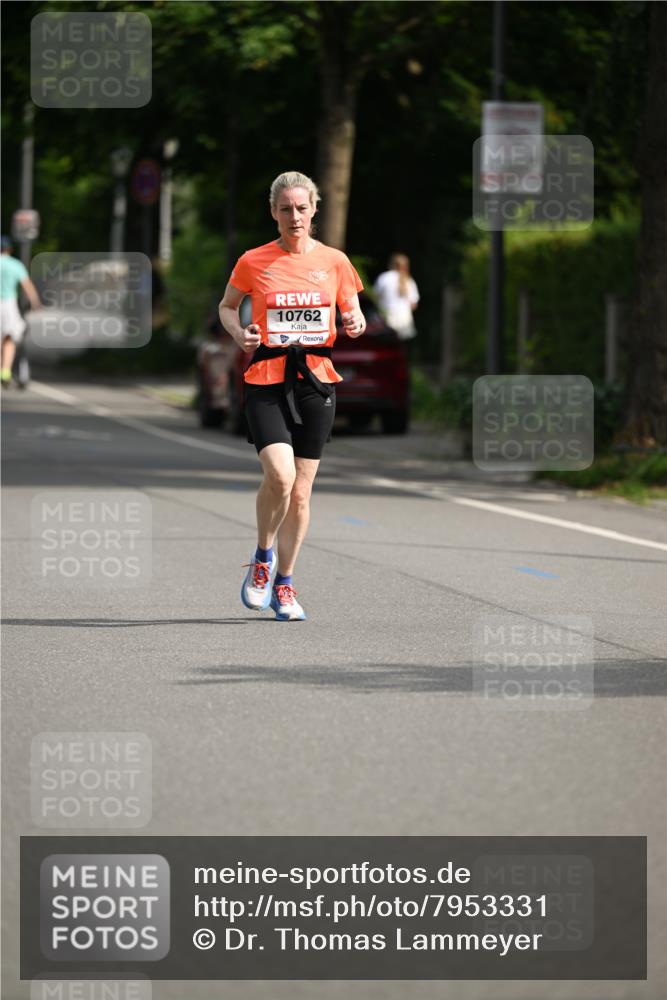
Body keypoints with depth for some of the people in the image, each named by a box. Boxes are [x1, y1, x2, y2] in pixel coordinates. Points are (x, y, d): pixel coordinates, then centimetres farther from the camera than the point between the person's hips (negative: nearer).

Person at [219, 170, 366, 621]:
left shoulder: (334, 261, 4)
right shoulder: (253, 262, 1)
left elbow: (353, 313, 14)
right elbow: (227, 306, 15)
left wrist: (356, 324, -9)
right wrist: (239, 333, -6)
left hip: (316, 380, 2)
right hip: (266, 381, -2)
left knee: (301, 491, 4)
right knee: (279, 474, -21)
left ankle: (284, 584, 20)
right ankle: (262, 558, 5)